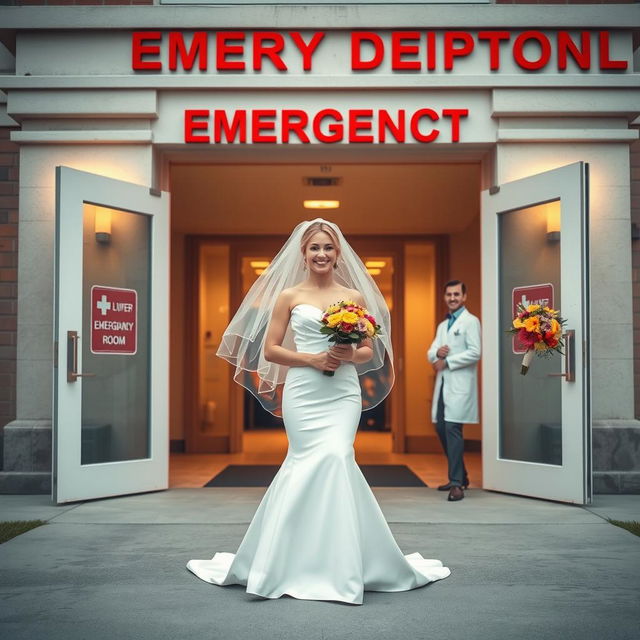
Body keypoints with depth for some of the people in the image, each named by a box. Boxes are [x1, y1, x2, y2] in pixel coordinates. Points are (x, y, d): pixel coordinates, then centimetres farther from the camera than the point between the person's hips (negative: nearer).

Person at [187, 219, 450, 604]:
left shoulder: (355, 296, 11)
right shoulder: (288, 296, 6)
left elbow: (370, 351, 14)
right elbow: (269, 350, 2)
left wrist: (350, 355, -8)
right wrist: (312, 359, -10)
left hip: (344, 393, 1)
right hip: (303, 393, -1)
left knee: (335, 460, -11)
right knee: (314, 463, -6)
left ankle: (337, 564, 6)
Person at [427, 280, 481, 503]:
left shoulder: (470, 321, -2)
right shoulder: (442, 325, 22)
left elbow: (474, 353, -14)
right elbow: (430, 353, 16)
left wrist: (447, 362, -12)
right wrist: (437, 353, -8)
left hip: (460, 385, -8)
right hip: (443, 383, 8)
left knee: (452, 429, -14)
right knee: (441, 429, 10)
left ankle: (457, 484, -10)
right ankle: (460, 476, 24)